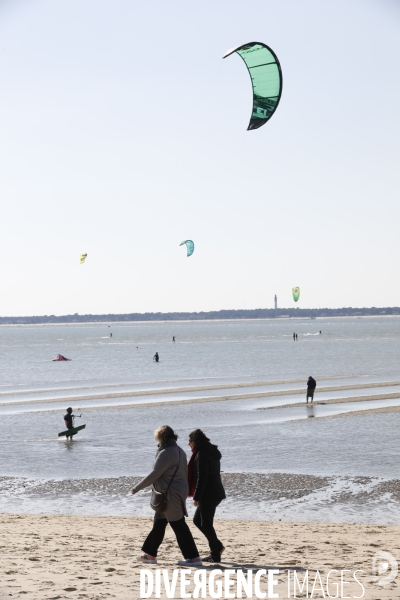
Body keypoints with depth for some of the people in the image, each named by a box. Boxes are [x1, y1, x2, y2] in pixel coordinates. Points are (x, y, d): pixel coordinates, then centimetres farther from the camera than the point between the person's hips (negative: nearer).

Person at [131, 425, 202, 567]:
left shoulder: (166, 453, -19)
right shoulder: (179, 451, 11)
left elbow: (154, 475, -19)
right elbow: (185, 472, 15)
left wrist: (137, 488, -10)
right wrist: (186, 490, 23)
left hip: (170, 495, -10)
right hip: (179, 492, 10)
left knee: (179, 526, -6)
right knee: (158, 523, 17)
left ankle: (193, 558, -4)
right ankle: (150, 554, 26)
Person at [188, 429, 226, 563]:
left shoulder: (201, 455, -17)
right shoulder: (212, 452, 14)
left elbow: (201, 478, -21)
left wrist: (196, 497, -17)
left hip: (208, 495, -10)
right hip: (215, 493, 10)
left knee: (206, 524, -1)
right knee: (197, 520, 18)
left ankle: (215, 556, 4)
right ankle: (217, 547, 18)